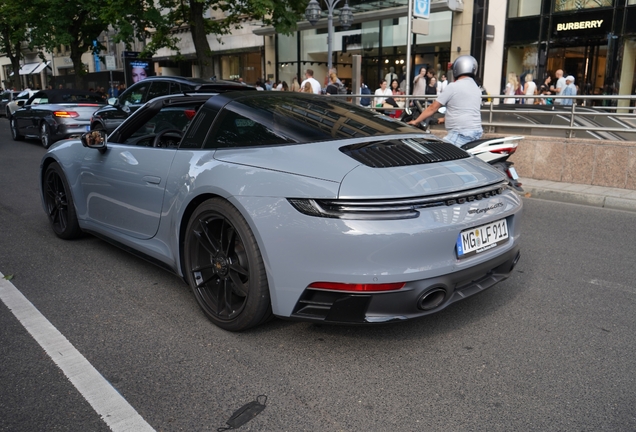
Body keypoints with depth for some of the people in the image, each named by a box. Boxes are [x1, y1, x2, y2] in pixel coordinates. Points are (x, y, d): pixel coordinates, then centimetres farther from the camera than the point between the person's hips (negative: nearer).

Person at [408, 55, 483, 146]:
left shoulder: (453, 86, -6)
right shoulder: (476, 88, 17)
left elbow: (433, 107, -1)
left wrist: (416, 121, 8)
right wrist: (445, 119, 39)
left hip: (461, 134, -9)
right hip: (476, 133, 9)